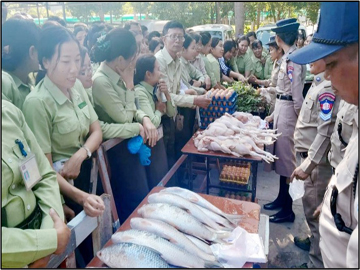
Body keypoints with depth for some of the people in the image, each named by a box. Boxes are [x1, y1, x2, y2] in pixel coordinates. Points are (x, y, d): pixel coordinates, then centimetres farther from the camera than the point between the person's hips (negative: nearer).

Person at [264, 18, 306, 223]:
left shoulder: (293, 59, -19)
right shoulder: (289, 57, 12)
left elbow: (297, 95, -20)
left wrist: (301, 120, -12)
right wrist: (274, 114, 19)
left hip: (288, 111, -10)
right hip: (282, 109, 10)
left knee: (286, 159, 0)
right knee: (281, 156, 16)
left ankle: (288, 209, 14)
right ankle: (282, 199, 32)